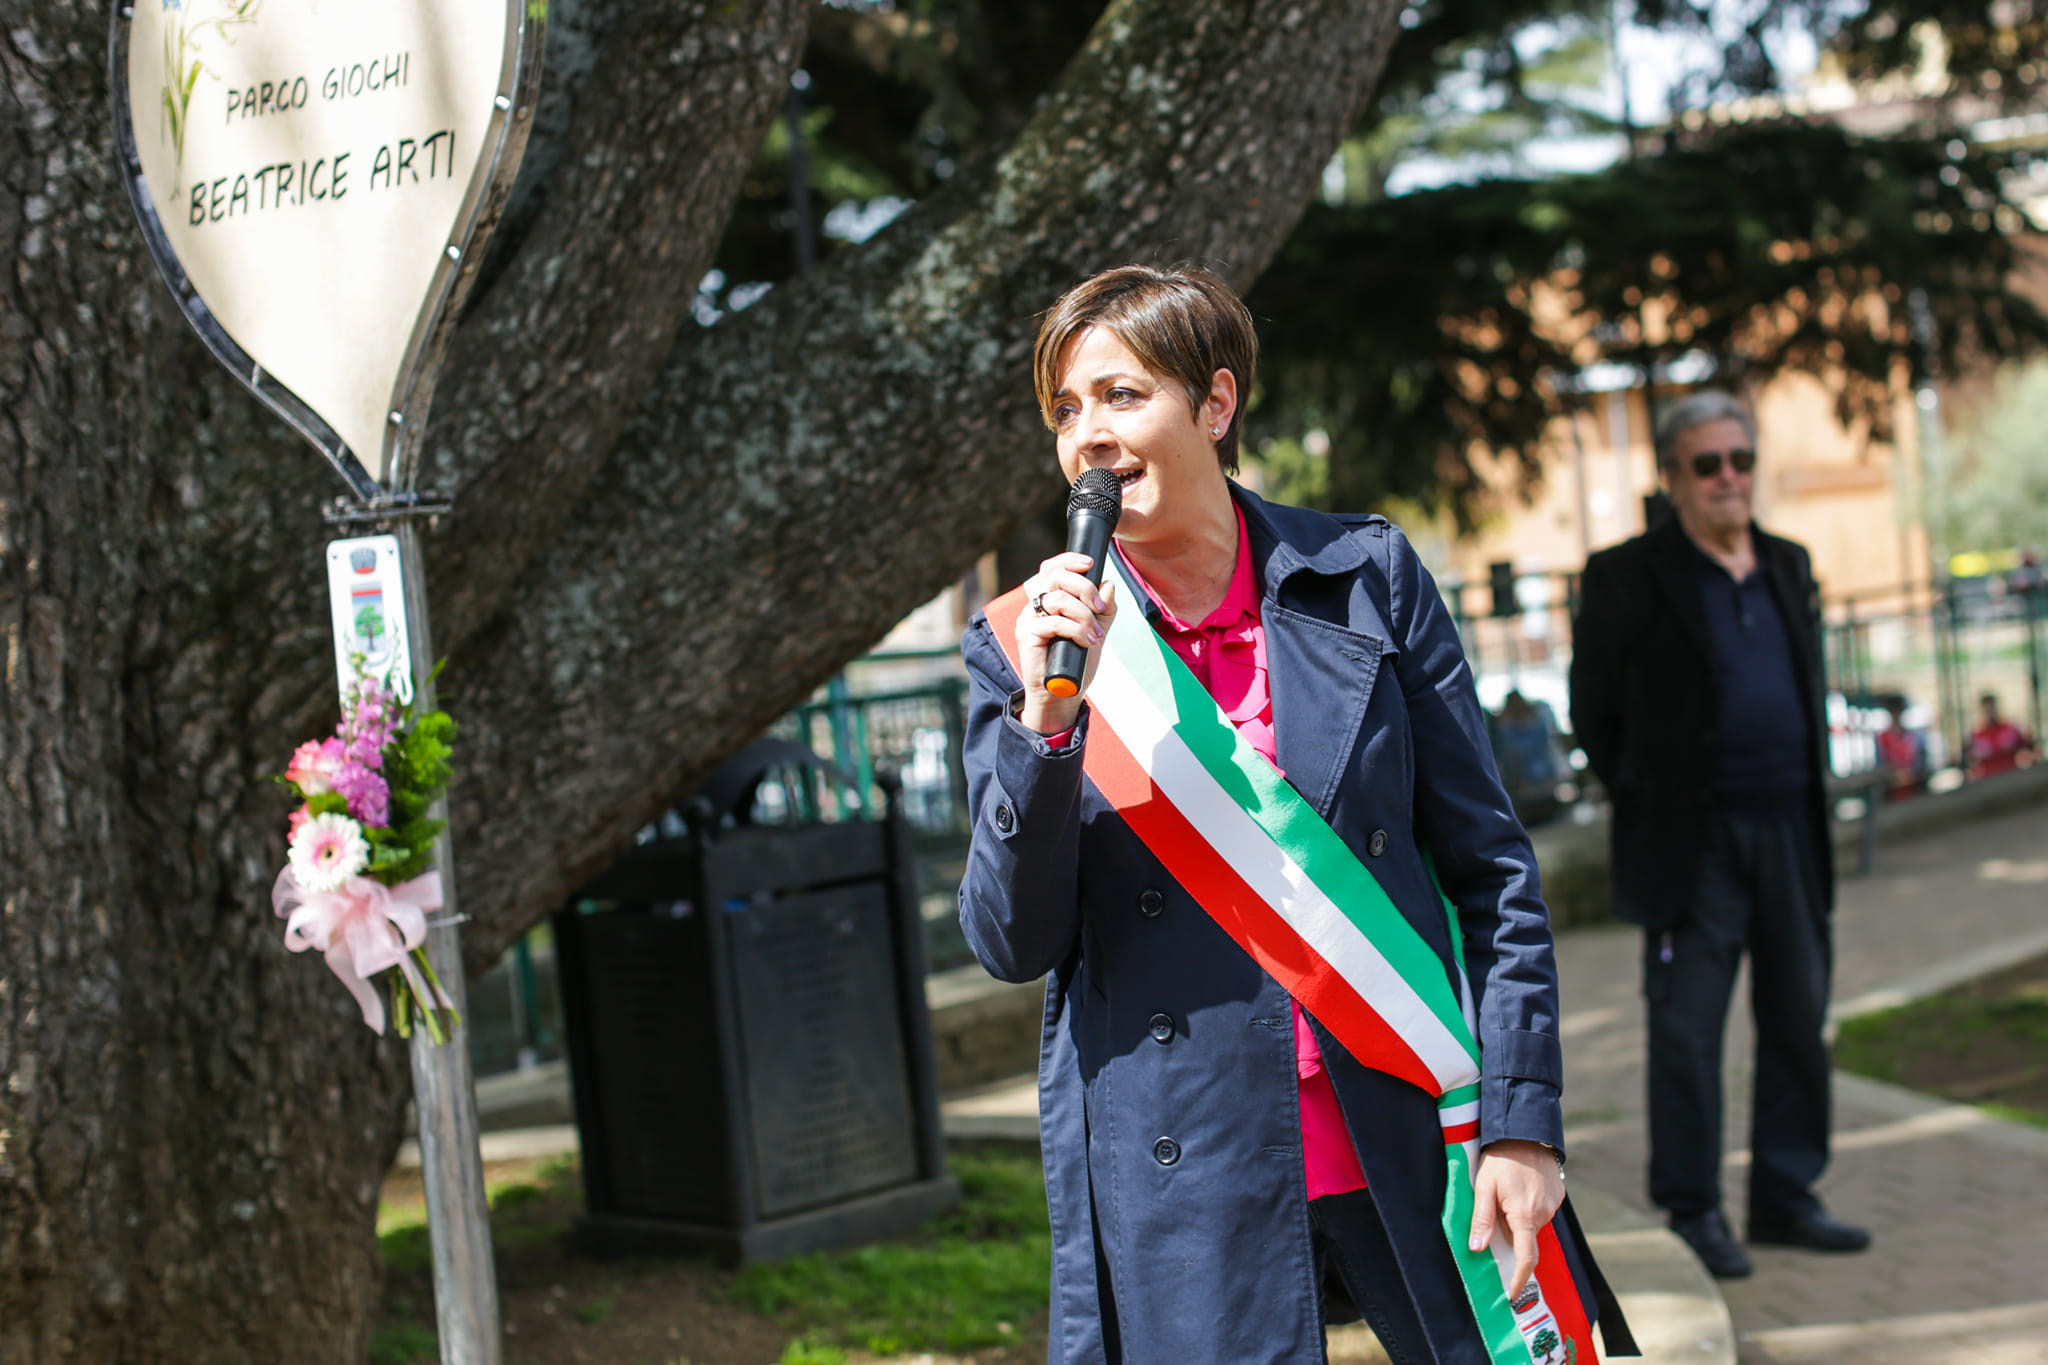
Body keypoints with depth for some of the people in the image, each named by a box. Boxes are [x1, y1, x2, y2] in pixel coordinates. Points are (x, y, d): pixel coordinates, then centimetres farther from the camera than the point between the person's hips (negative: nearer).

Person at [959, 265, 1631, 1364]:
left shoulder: (1367, 576, 2)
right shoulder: (1021, 644, 1)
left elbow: (1489, 866, 4)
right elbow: (1013, 944, -3)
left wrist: (1521, 1120, -2)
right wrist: (1045, 721, -16)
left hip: (1414, 1139, 1)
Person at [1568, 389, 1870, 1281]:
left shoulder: (1789, 568, 13)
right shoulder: (1626, 578, -4)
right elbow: (1593, 710, 1)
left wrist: (1811, 793, 14)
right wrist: (1648, 799, 2)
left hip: (1790, 833, 6)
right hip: (1694, 842, -5)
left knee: (1800, 1022, 9)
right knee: (1687, 1031, -2)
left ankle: (1785, 1198, 20)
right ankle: (1691, 1213, 8)